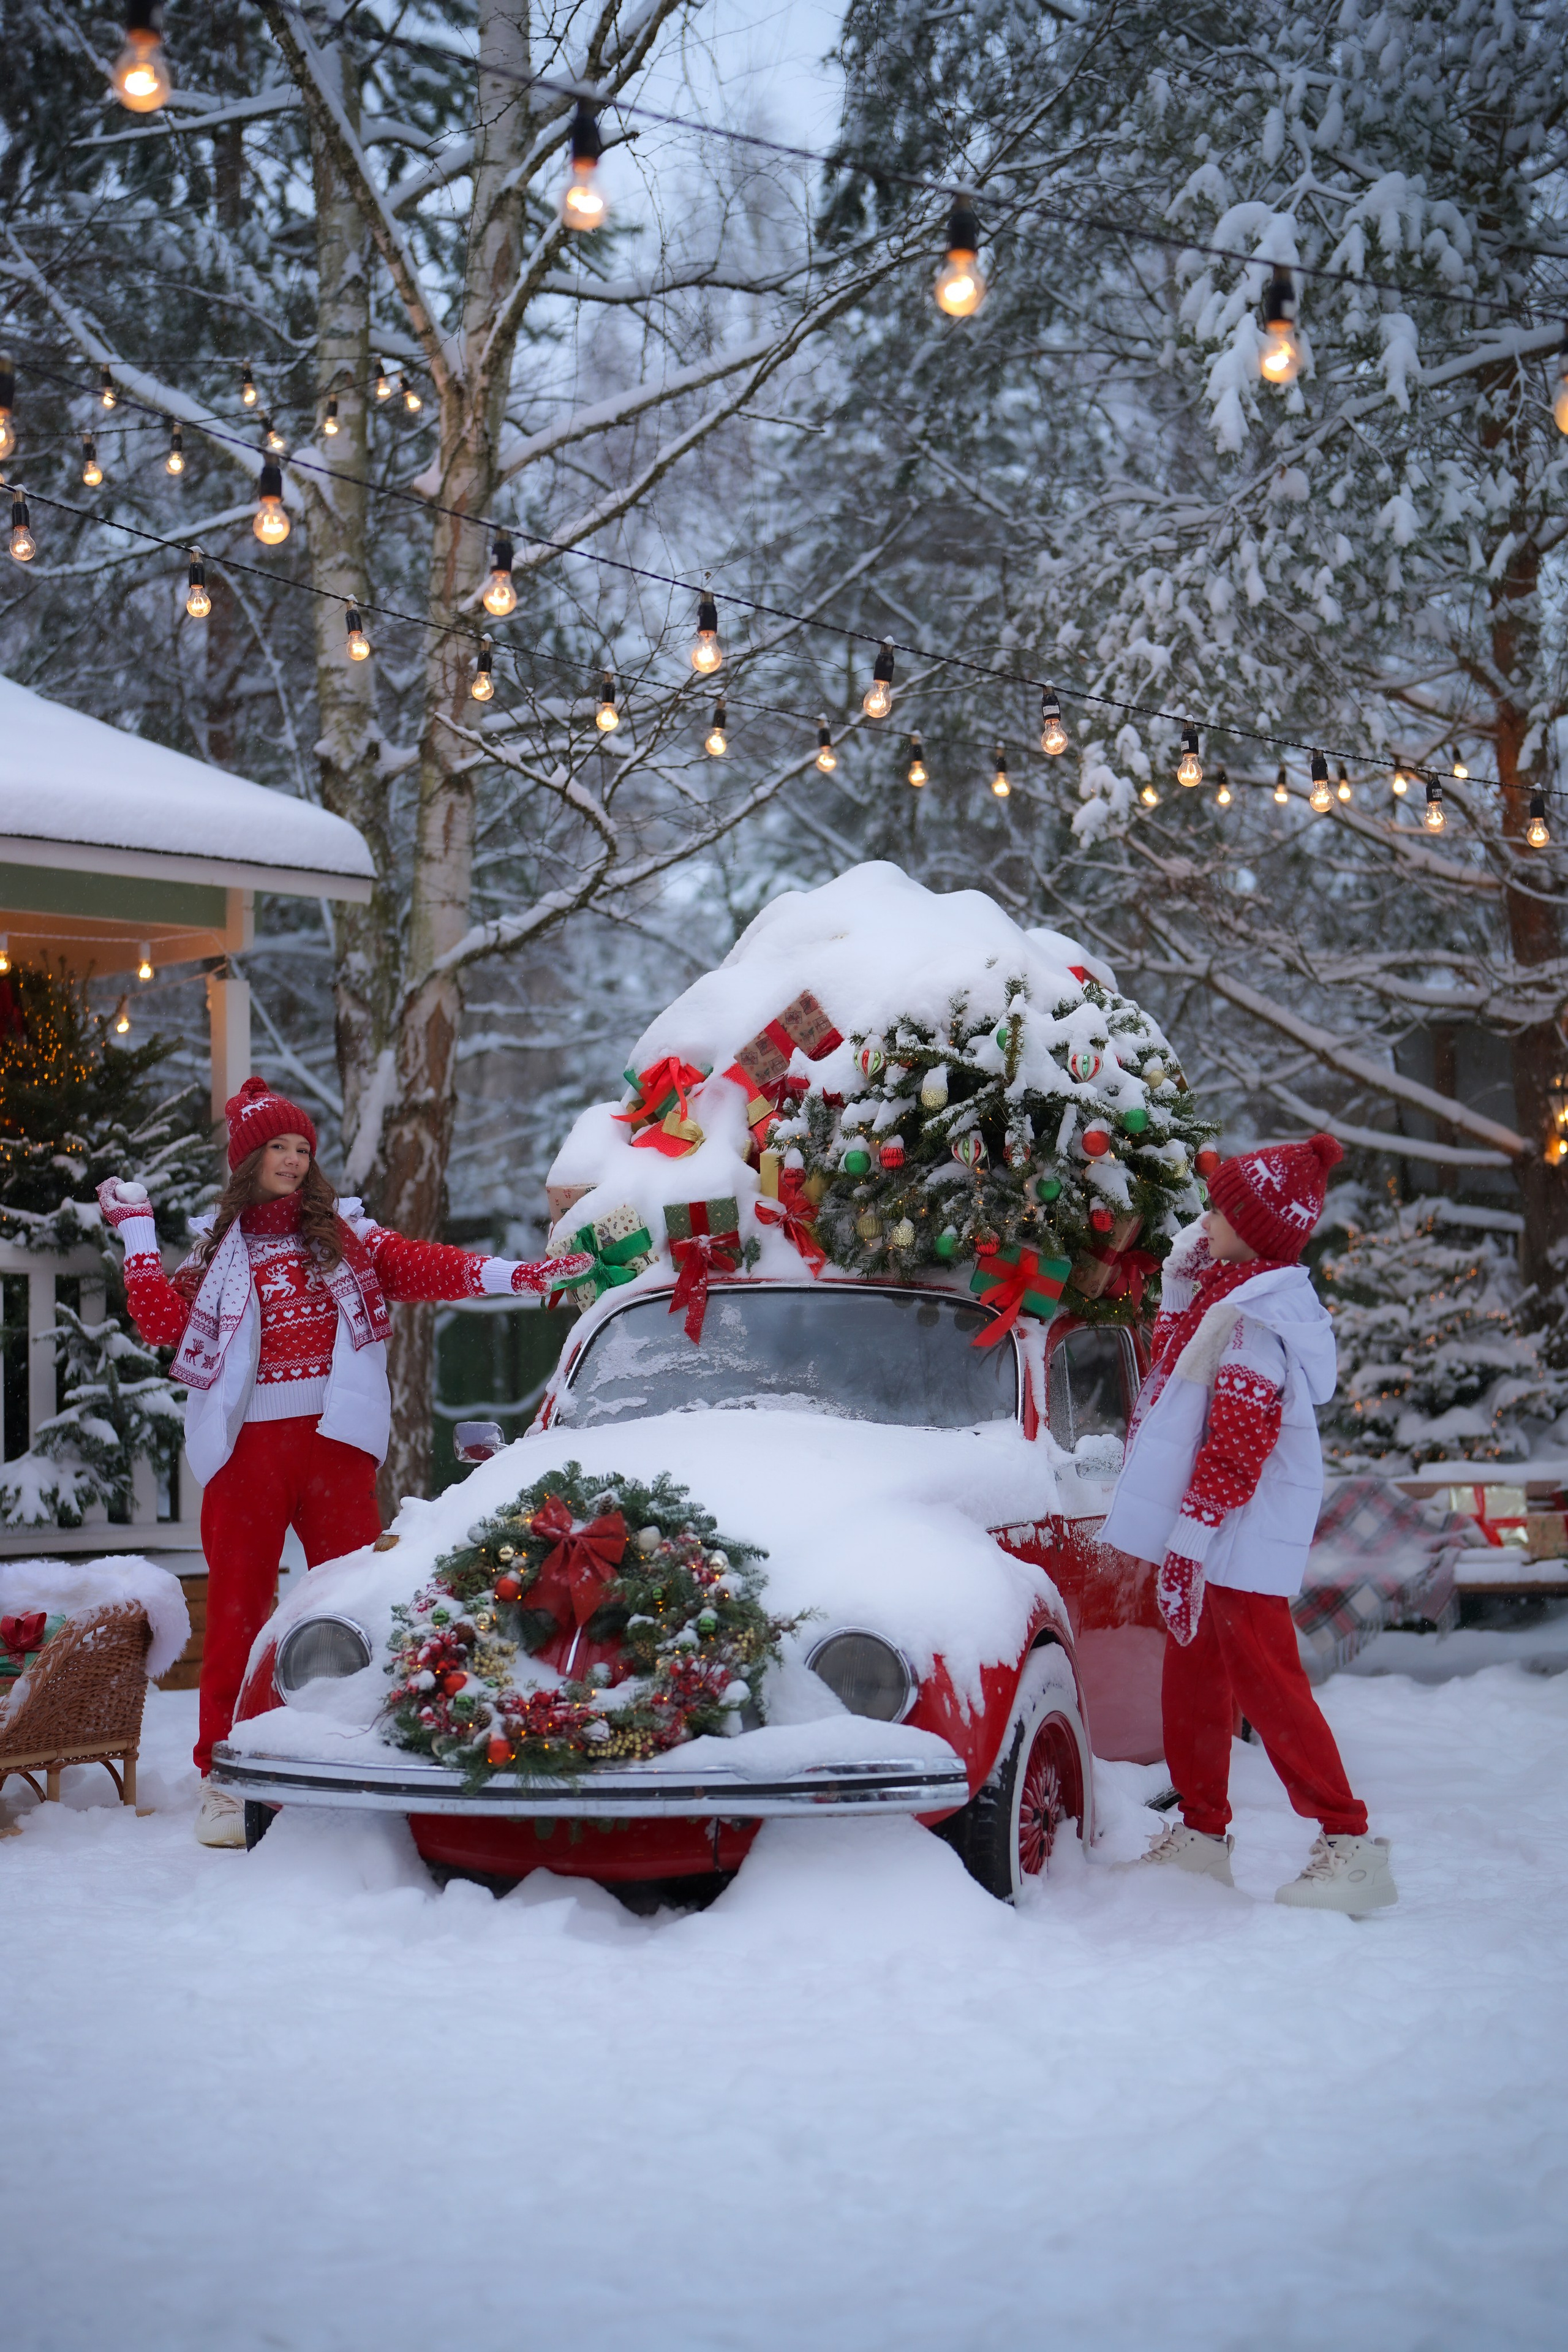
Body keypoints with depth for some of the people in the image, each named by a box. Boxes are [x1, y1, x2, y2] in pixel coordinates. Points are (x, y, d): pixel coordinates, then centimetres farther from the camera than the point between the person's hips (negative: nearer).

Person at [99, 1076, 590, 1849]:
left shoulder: (343, 1234, 13)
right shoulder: (220, 1248, 13)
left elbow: (419, 1265, 1)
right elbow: (164, 1324, 1)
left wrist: (515, 1275, -11)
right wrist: (137, 1235, 4)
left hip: (333, 1438, 1)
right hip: (247, 1447, 0)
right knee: (237, 1604, 1)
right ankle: (223, 1778, 5)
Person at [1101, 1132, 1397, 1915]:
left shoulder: (1250, 1318, -20)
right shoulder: (1230, 1295, 11)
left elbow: (1238, 1444, -24)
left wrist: (1188, 1539, -23)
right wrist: (1183, 1275, 15)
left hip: (1242, 1535, -10)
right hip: (1217, 1534, 10)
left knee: (1266, 1682, -8)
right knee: (1194, 1682, 16)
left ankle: (1350, 1844, -5)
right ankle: (1201, 1835, 27)